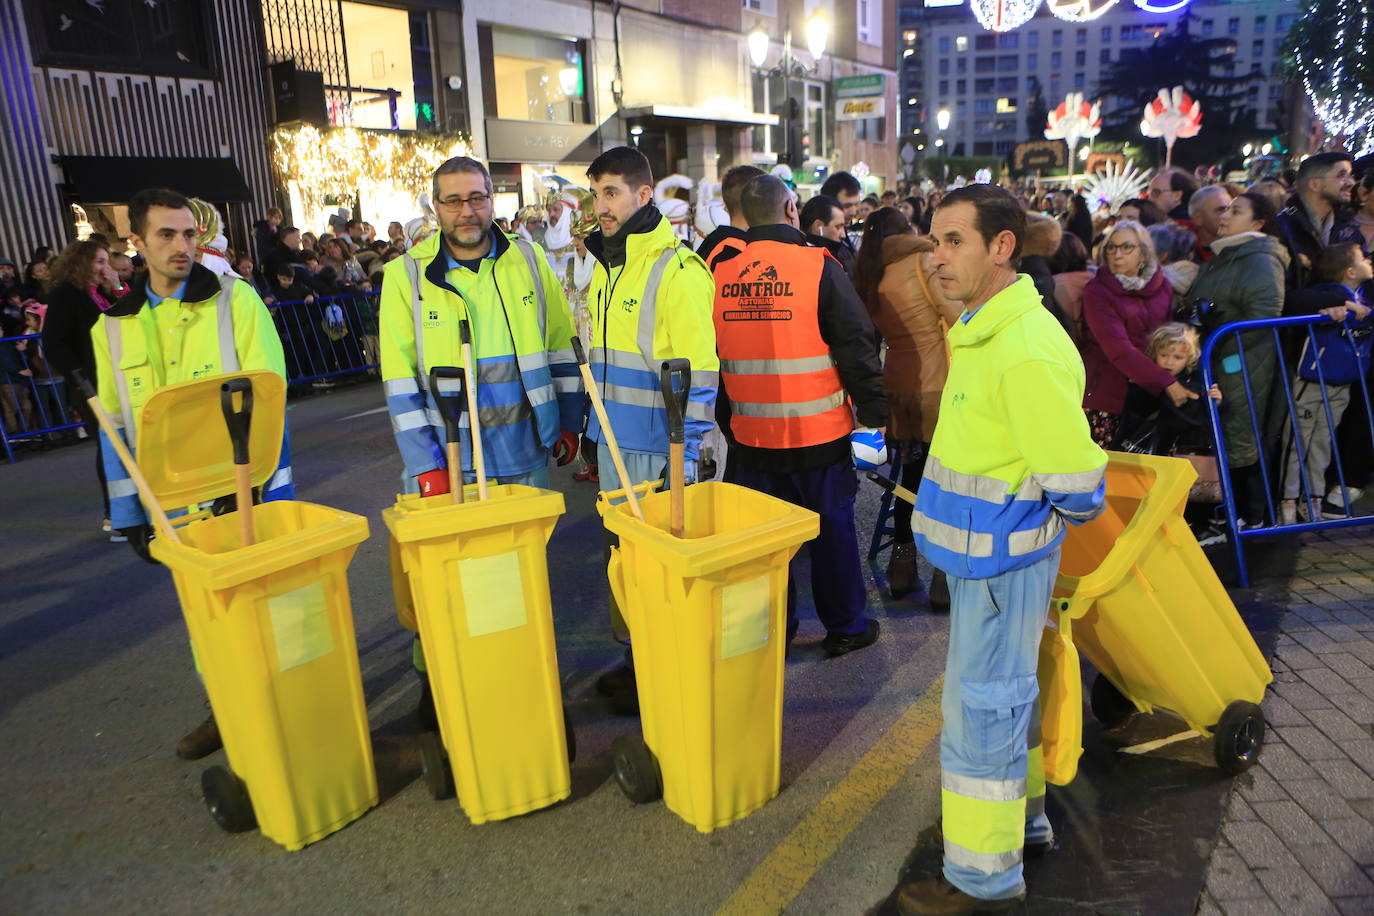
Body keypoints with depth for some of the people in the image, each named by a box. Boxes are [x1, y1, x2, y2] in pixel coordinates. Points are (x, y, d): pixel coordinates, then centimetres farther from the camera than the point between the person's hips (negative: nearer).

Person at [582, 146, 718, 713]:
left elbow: (696, 372, -18)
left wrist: (686, 454, -19)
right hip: (614, 442, 8)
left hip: (655, 450, -8)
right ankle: (635, 656, 32)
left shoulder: (675, 268, -14)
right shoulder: (607, 265, 13)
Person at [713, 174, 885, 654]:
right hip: (820, 434, -3)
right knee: (832, 529, 12)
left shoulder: (719, 272, 1)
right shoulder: (820, 267, -11)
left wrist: (720, 420, 20)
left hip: (750, 435, 3)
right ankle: (845, 627, 25)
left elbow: (709, 355, 10)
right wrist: (875, 415, 0)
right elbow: (856, 349, -10)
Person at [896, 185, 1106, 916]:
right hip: (981, 553, 10)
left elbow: (1077, 490, -24)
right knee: (1005, 692, 23)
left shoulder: (1029, 352, -26)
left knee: (981, 707, 3)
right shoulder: (982, 328, 6)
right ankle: (1022, 816, 43)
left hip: (1001, 562, -10)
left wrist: (1015, 520, -7)